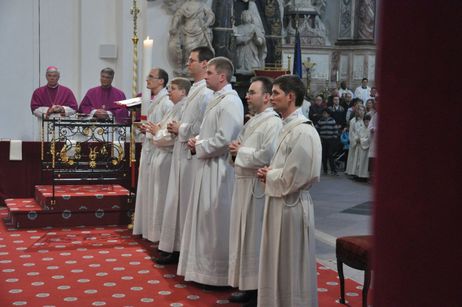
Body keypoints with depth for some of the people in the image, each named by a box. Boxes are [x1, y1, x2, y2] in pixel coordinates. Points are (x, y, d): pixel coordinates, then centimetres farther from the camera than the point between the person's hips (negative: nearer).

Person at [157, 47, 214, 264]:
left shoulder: (206, 93, -16)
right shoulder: (195, 89, 15)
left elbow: (203, 127, -22)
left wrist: (180, 130, -10)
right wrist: (177, 128, 7)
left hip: (192, 155, -10)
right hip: (182, 152, 10)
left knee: (188, 202, -2)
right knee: (177, 201, 13)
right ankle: (176, 248, 22)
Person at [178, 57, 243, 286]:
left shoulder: (230, 102, -17)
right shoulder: (217, 99, 14)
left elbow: (225, 139, -24)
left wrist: (199, 148, -12)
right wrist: (197, 141, 5)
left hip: (219, 168, -10)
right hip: (208, 166, 10)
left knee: (215, 220, -1)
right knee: (206, 218, 15)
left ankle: (217, 273, 10)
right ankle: (206, 267, 26)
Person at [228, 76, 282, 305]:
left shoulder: (273, 123, -15)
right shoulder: (253, 121, 15)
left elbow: (266, 156, -25)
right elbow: (242, 146, 24)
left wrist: (240, 152, -11)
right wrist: (236, 149, 1)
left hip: (257, 186, -9)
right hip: (243, 183, 9)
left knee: (255, 237, -1)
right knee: (244, 236, 13)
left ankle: (259, 288, 10)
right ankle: (247, 285, 23)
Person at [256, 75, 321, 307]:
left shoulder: (302, 131, -18)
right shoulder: (288, 127, 12)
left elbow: (293, 176, -23)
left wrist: (269, 176, -8)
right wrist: (270, 173, 2)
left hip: (290, 205, -9)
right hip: (279, 203, 9)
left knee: (290, 267, 3)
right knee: (278, 265, 17)